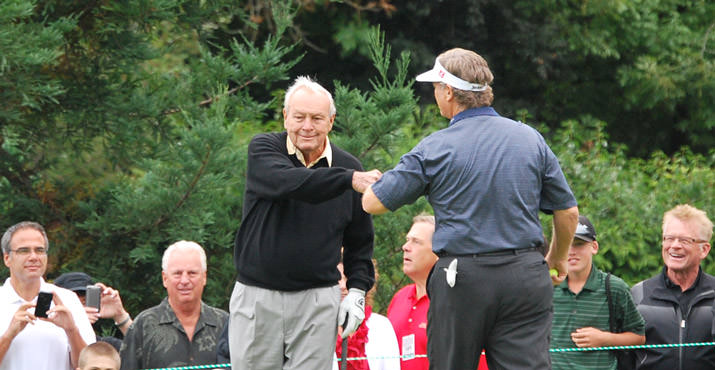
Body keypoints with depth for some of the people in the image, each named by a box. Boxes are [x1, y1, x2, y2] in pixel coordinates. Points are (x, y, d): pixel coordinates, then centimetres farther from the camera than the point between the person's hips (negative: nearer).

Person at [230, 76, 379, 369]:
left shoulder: (348, 167, 5)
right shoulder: (263, 150, -1)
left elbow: (360, 241, 15)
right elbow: (286, 183, -25)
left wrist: (357, 291, 3)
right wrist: (349, 180, -35)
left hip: (317, 301, 1)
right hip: (257, 298, 0)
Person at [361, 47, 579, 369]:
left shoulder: (435, 149, -4)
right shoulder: (530, 139, 5)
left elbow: (373, 203, 0)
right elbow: (568, 213, 10)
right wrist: (557, 259, 28)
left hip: (462, 281, -2)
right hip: (525, 277, 2)